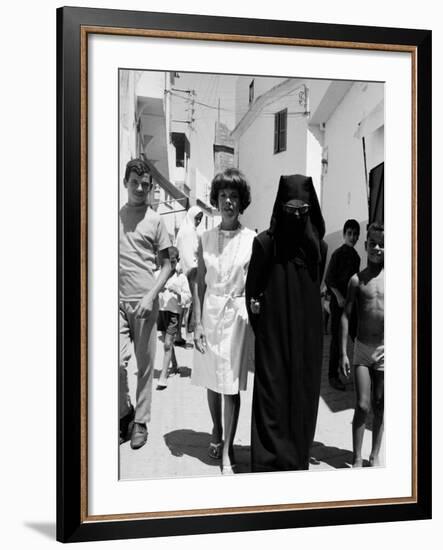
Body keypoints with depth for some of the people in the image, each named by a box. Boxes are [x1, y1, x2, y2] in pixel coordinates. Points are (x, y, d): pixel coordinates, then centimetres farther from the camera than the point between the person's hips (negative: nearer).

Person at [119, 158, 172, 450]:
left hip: (145, 302, -1)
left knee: (145, 364, 4)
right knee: (117, 361, -9)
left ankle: (140, 422, 15)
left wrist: (150, 296, -11)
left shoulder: (155, 220, 2)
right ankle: (125, 413, 14)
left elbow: (167, 266, 2)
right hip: (117, 300, 1)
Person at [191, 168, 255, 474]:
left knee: (232, 385, -2)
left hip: (238, 314, -2)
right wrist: (198, 323, -1)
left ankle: (227, 453, 7)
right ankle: (217, 430, 38)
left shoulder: (252, 240, -3)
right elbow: (200, 284, 5)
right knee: (211, 381, 13)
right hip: (211, 312, 3)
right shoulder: (206, 239, 3)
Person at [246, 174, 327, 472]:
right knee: (272, 395, -3)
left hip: (307, 336, 3)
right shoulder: (265, 242, -7)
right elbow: (252, 291, -1)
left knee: (303, 396, 7)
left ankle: (299, 459, 20)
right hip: (273, 334, -3)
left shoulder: (318, 246, 2)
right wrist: (262, 328, 0)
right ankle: (269, 463, 5)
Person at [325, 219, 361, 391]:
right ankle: (333, 376, 3)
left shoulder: (355, 256, 12)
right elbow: (329, 279, -11)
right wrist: (339, 296, -20)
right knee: (337, 338, -3)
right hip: (338, 301, -6)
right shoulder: (338, 254, -8)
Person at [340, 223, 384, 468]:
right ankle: (357, 459, 7)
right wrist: (343, 353, -3)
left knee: (379, 406, 9)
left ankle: (375, 456, 23)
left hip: (384, 351, 0)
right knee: (362, 406, -4)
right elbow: (346, 316, 1)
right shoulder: (357, 280, 0)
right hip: (361, 349, 0)